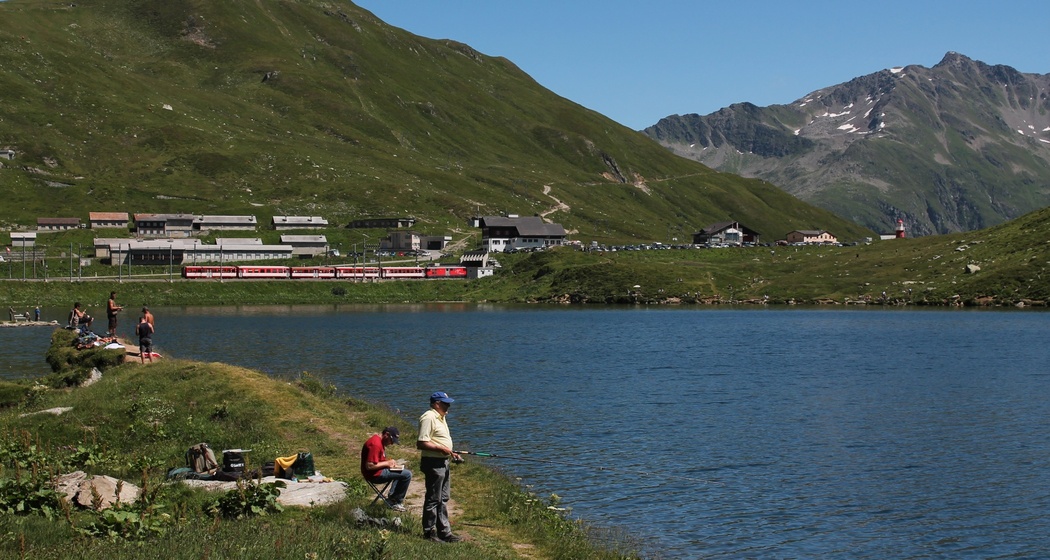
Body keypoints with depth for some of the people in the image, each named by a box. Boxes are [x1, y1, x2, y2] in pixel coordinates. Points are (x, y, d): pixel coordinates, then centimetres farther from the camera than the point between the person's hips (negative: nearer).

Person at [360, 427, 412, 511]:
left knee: (402, 472, 27)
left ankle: (391, 497, 19)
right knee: (407, 475, -14)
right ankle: (396, 502, -1)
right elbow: (369, 466, -27)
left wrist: (389, 462, 5)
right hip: (374, 474, -11)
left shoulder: (379, 440, 11)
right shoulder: (375, 444, -23)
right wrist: (387, 463, -16)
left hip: (378, 471, 11)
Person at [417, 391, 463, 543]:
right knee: (433, 499, -3)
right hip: (433, 463, -10)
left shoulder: (440, 417, 16)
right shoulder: (428, 418, -17)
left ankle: (444, 531, 22)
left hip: (443, 462, 10)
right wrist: (441, 448, -22)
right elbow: (421, 444, -24)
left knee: (443, 499, 15)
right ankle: (429, 532, 5)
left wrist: (451, 453, 16)